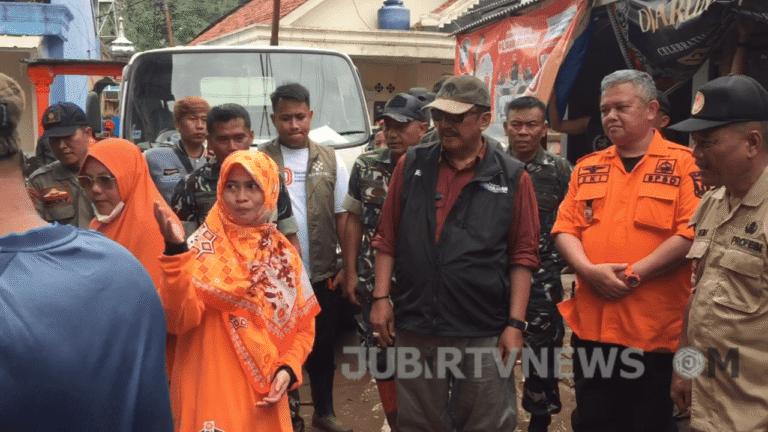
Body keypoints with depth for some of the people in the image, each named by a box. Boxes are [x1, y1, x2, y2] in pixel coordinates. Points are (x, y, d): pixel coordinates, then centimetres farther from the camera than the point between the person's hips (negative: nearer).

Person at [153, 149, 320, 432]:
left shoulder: (284, 255, 4)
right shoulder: (203, 248, -8)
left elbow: (303, 326, 10)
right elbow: (179, 321, -20)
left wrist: (289, 369, -6)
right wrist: (176, 251, -29)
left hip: (265, 396, 4)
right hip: (212, 393, -4)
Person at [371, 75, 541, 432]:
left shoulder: (511, 178, -1)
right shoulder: (412, 165, 5)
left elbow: (523, 256, -2)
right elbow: (387, 239, 7)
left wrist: (515, 324, -5)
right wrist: (381, 299, 1)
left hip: (485, 333, -2)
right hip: (414, 328, 2)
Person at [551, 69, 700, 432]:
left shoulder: (683, 164, -2)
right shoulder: (587, 168, 11)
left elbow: (692, 233, -12)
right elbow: (565, 229, 6)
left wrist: (636, 273, -17)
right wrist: (590, 271, -12)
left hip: (655, 327, -4)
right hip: (591, 323, 4)